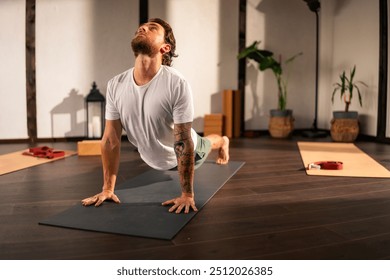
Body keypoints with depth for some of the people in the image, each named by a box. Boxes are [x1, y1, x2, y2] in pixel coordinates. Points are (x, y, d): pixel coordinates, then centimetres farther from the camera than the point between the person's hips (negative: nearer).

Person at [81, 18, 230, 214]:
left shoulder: (177, 85, -40)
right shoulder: (115, 85, -26)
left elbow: (184, 144, -37)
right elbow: (110, 140, -19)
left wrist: (187, 195, -33)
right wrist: (107, 189, -17)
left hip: (187, 152, -4)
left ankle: (222, 142, 68)